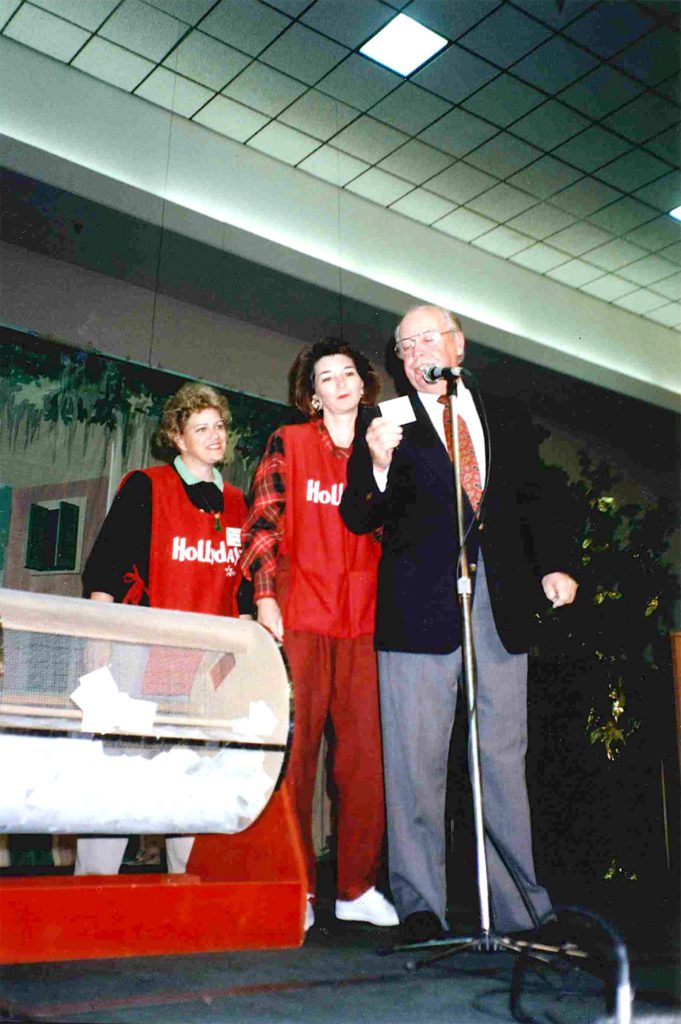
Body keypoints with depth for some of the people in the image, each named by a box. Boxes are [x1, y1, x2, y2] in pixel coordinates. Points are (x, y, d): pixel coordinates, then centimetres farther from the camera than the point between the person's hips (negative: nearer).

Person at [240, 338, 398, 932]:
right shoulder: (288, 444, 10)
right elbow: (263, 524, 2)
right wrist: (264, 596, -8)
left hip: (362, 620, 3)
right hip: (299, 616, -2)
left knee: (366, 753, 0)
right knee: (295, 749, -3)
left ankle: (357, 887, 12)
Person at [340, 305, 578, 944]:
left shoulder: (506, 419, 18)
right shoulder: (386, 424, 9)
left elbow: (534, 501, 18)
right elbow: (358, 519, 2)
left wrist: (552, 566, 2)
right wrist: (378, 464, -18)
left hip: (500, 603, 3)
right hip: (419, 605, -2)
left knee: (504, 754, 6)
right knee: (416, 760, -3)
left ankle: (521, 908, 16)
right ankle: (420, 907, 6)